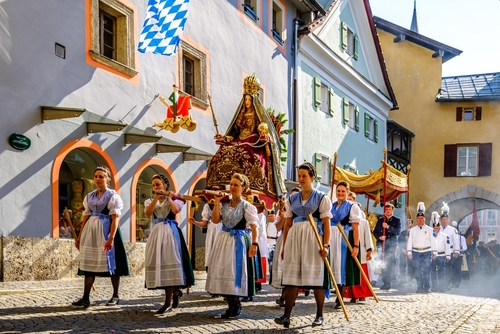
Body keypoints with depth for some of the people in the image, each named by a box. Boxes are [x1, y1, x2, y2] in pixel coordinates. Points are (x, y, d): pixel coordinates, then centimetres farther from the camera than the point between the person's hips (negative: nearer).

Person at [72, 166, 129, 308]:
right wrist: (80, 236, 9)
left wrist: (111, 238, -22)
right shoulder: (89, 196, 12)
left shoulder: (112, 196, -6)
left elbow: (115, 219, -12)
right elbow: (86, 217, 13)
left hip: (106, 230, -6)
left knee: (110, 263, 1)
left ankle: (115, 296, 13)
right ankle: (85, 298, 4)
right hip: (91, 230, 6)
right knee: (89, 263, 3)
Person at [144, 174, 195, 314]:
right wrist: (156, 197, -9)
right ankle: (176, 291, 25)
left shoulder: (174, 198, 3)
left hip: (170, 232, -5)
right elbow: (148, 213, -8)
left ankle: (168, 302, -5)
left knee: (168, 264, -9)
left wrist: (168, 197, -7)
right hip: (157, 232, 5)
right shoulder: (150, 201, 13)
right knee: (158, 264, 3)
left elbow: (176, 210, -19)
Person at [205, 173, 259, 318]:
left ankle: (235, 305, 13)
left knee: (234, 272, -3)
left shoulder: (247, 206, -7)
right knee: (222, 272, 7)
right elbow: (215, 220, 1)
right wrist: (216, 203, -4)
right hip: (223, 239, 5)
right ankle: (232, 305, 19)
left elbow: (254, 226, -15)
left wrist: (254, 243, -26)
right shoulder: (224, 204, 8)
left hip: (237, 241, -5)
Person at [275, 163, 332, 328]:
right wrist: (284, 246, 9)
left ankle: (319, 315, 12)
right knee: (291, 276, 1)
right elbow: (287, 223, 13)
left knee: (316, 276, 0)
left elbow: (326, 224, -3)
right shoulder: (292, 199, 13)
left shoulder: (322, 198, 2)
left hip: (313, 238, -3)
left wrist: (326, 245, -12)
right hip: (294, 238, 4)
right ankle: (286, 315, 1)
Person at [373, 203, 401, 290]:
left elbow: (398, 232, -3)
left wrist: (388, 227, -15)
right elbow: (375, 232, 13)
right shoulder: (380, 220, 16)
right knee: (383, 264, -4)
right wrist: (379, 237, -8)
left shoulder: (397, 220, 10)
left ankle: (387, 283, -6)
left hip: (392, 245, -2)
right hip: (382, 244, 2)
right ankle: (385, 282, 2)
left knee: (390, 264, -9)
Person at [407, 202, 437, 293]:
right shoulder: (412, 230, 8)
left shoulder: (429, 230, 5)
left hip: (427, 252, -2)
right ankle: (419, 288, 9)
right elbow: (409, 241, 6)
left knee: (426, 270, -5)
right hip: (416, 252, 2)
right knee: (417, 271, 2)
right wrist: (409, 251, -1)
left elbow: (433, 241, 5)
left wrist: (434, 252, 0)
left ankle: (427, 288, 1)